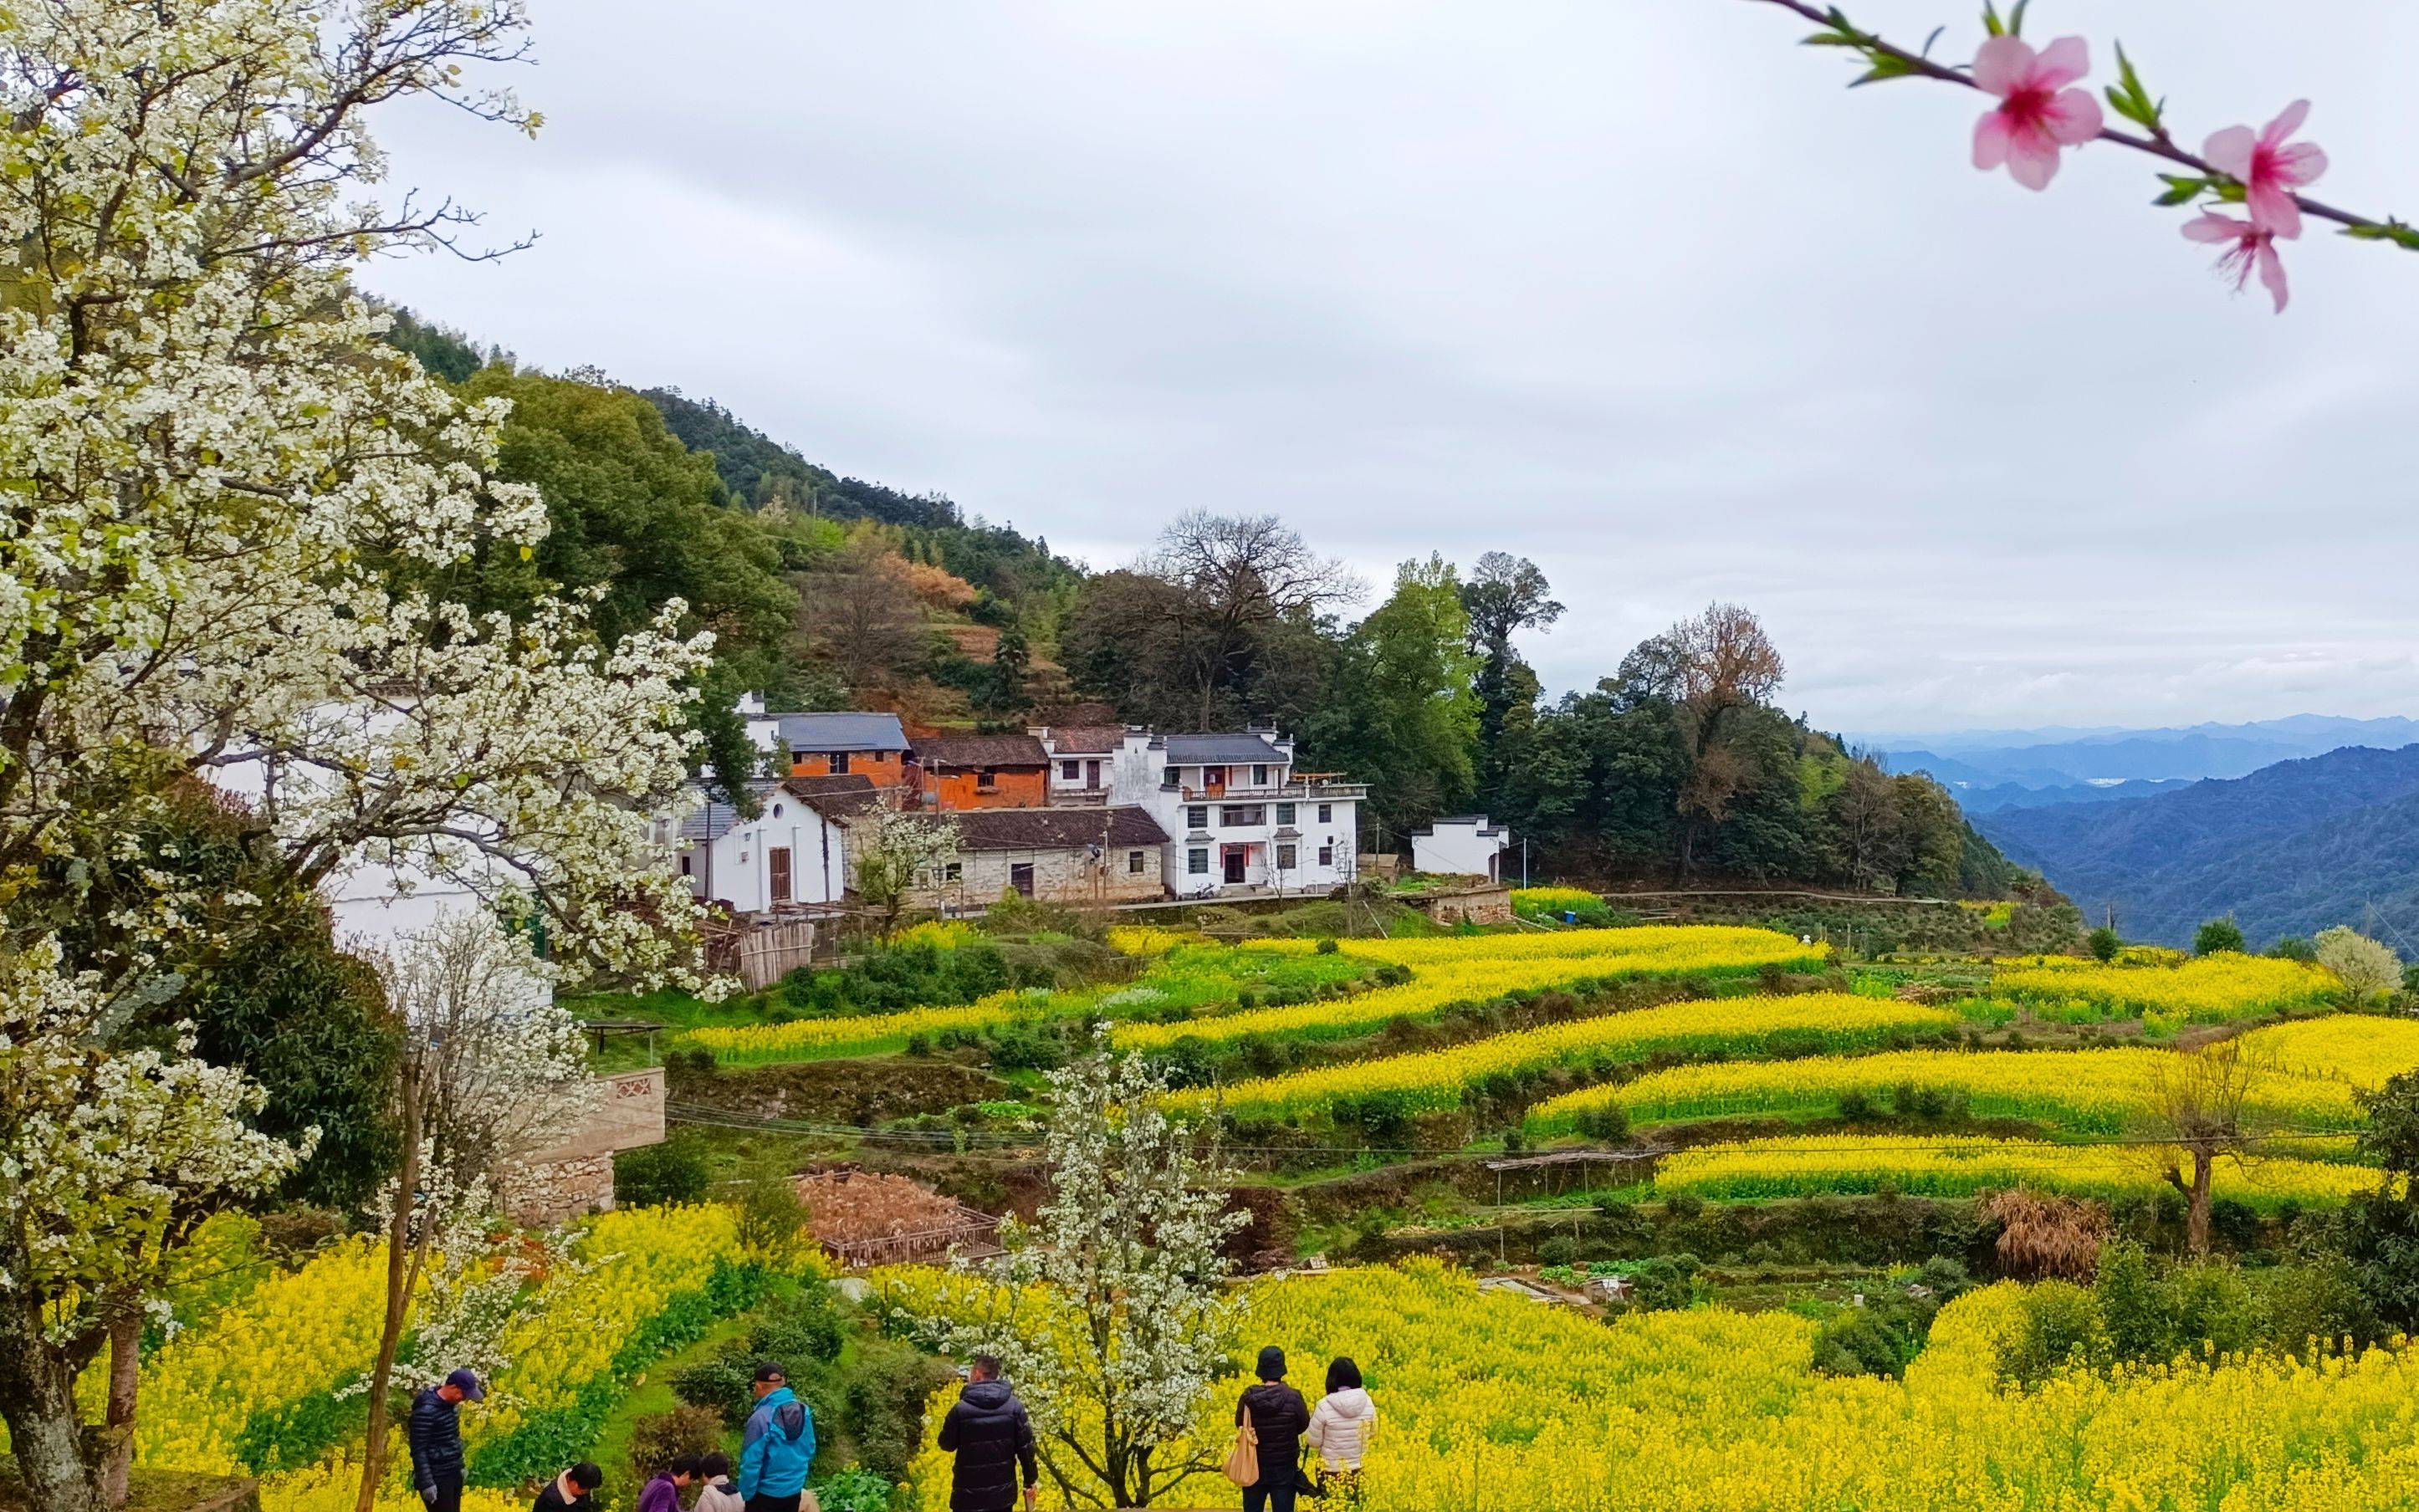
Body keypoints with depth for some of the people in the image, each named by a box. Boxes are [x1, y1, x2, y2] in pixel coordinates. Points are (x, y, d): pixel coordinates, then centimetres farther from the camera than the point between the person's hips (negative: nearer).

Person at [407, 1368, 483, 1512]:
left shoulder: (451, 1403, 4)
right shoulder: (426, 1411, -22)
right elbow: (418, 1451, -21)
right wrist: (427, 1483, -22)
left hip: (454, 1474, 8)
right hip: (437, 1478, -8)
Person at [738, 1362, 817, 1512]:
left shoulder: (760, 1418, -23)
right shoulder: (804, 1411, -4)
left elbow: (751, 1463, -20)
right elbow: (810, 1451, 7)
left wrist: (746, 1494, -8)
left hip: (766, 1494, -5)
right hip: (795, 1491, 6)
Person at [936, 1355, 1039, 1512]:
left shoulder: (960, 1409, -13)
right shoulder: (1014, 1406, -4)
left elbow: (946, 1445, 0)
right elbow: (1026, 1447, -3)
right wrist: (1031, 1481, 8)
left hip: (968, 1495, -3)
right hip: (1004, 1493, 3)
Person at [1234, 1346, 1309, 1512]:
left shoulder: (1248, 1397, -14)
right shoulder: (1293, 1397, -18)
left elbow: (1239, 1423, 1)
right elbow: (1304, 1425, -3)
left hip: (1254, 1467, 1)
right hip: (1284, 1469, -1)